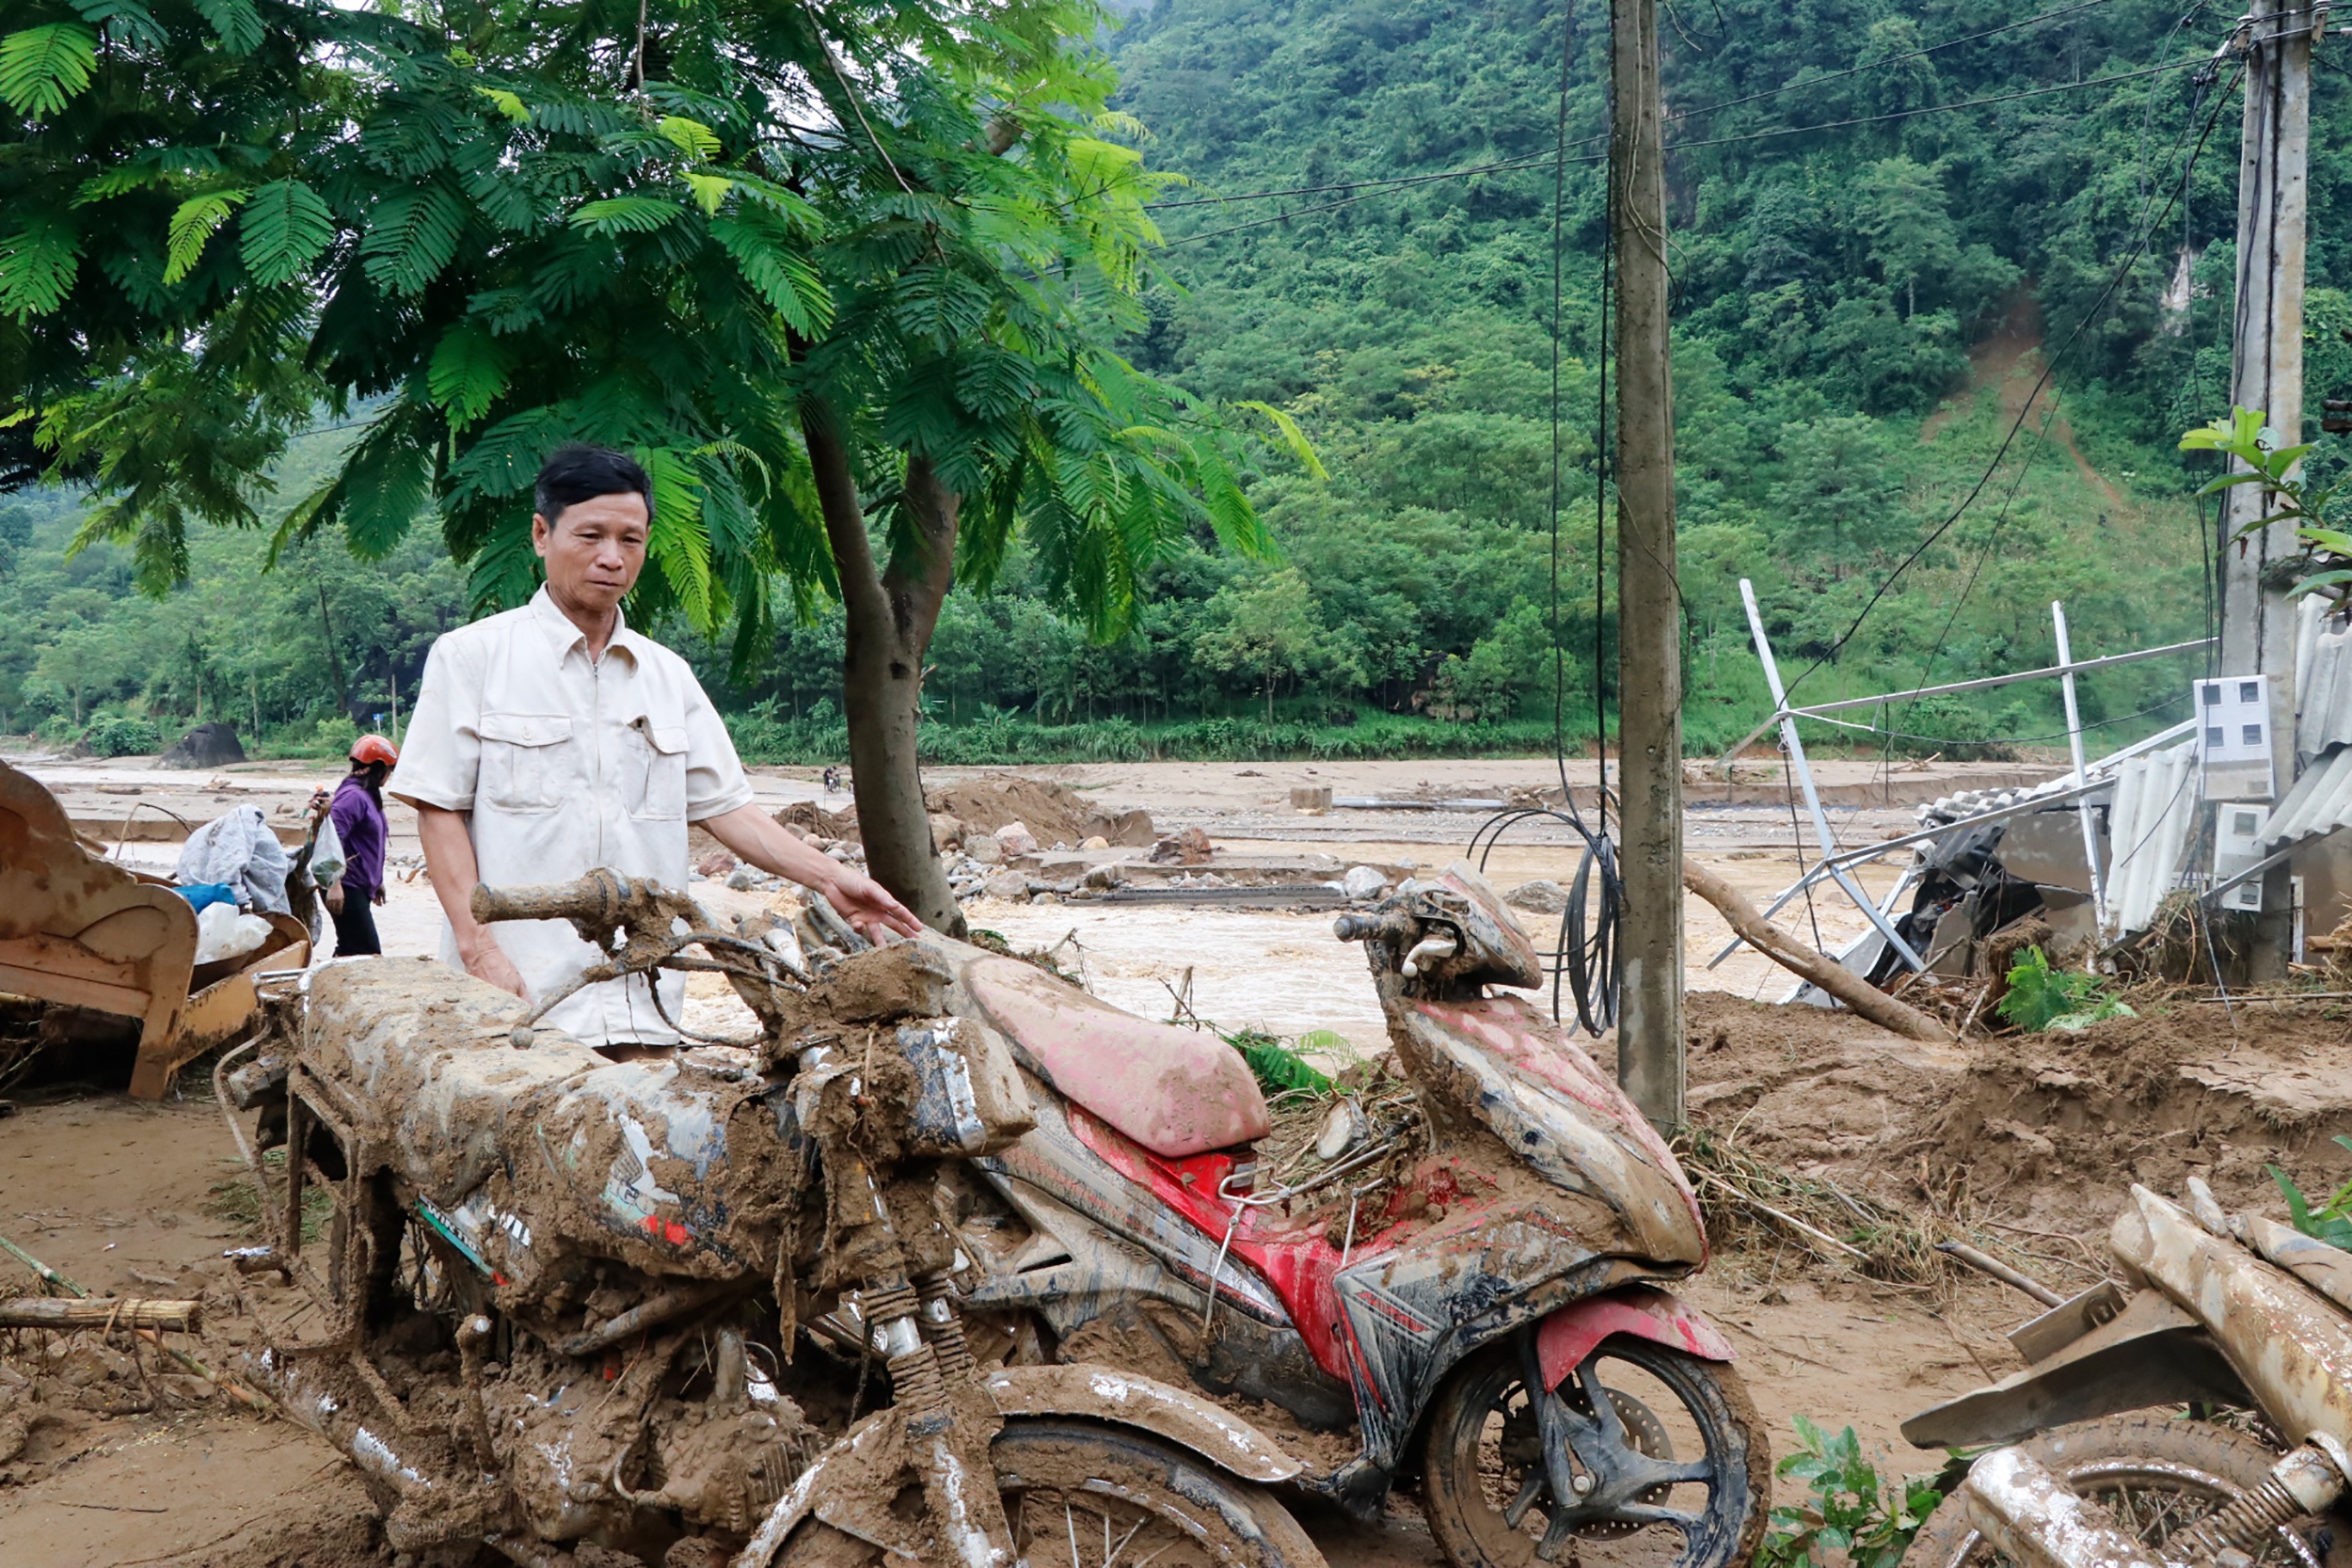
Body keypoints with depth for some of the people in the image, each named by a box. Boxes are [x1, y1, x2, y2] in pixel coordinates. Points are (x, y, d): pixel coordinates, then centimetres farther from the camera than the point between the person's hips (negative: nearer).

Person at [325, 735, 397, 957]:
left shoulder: (368, 796, 16)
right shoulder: (353, 796, -15)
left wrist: (376, 881, 29)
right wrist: (334, 885, -28)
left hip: (361, 888, 11)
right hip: (347, 889, -11)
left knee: (349, 951, 14)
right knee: (368, 953, -14)